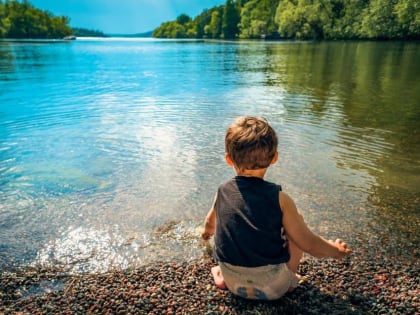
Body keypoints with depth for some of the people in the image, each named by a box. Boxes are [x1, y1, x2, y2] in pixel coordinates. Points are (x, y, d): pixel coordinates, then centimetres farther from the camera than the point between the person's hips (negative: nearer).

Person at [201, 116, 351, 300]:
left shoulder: (222, 192, -6)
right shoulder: (279, 198, -17)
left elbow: (210, 223, 16)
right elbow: (308, 244, -10)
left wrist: (207, 231, 41)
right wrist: (336, 251, 12)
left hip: (233, 283, 3)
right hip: (273, 287, -2)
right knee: (296, 220, 11)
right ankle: (289, 278, 13)